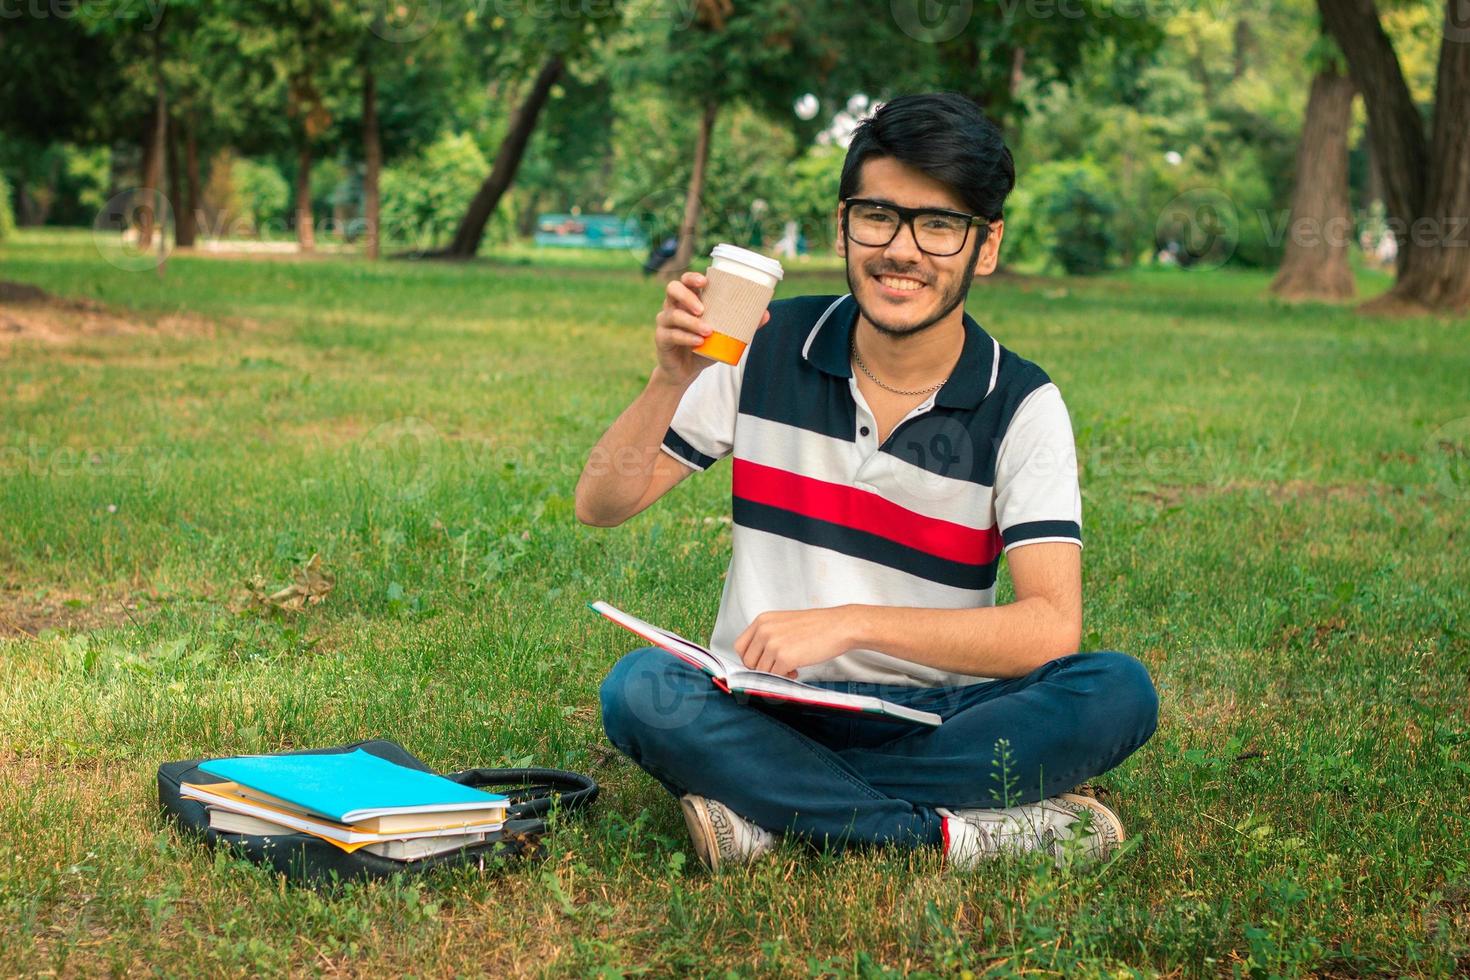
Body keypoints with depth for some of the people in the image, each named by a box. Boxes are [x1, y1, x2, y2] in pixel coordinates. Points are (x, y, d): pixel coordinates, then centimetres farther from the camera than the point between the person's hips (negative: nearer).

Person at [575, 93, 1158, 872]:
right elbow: (600, 506, 1)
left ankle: (770, 812, -25)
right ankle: (959, 832, -27)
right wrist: (673, 381, -17)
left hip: (931, 719, 0)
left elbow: (1052, 627, -17)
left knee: (1118, 691, -27)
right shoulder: (769, 349, 0)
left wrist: (850, 623, -26)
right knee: (641, 689, -31)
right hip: (761, 710, 0)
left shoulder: (1022, 407, -4)